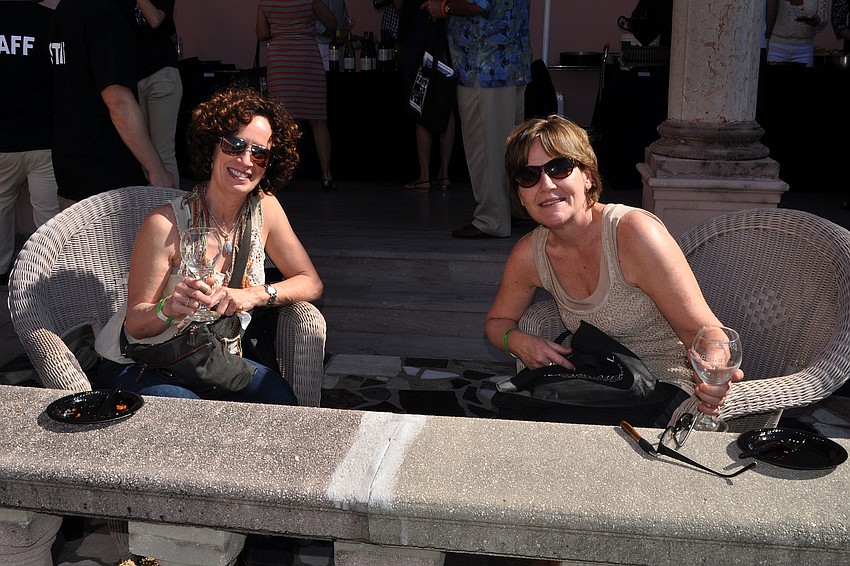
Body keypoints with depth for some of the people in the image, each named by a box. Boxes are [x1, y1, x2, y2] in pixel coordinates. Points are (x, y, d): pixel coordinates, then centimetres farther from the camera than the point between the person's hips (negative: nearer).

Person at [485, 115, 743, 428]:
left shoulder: (634, 234, -22)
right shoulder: (528, 255, -6)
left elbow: (701, 331, -19)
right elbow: (497, 320, 13)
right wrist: (518, 341, -10)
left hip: (666, 389, -5)